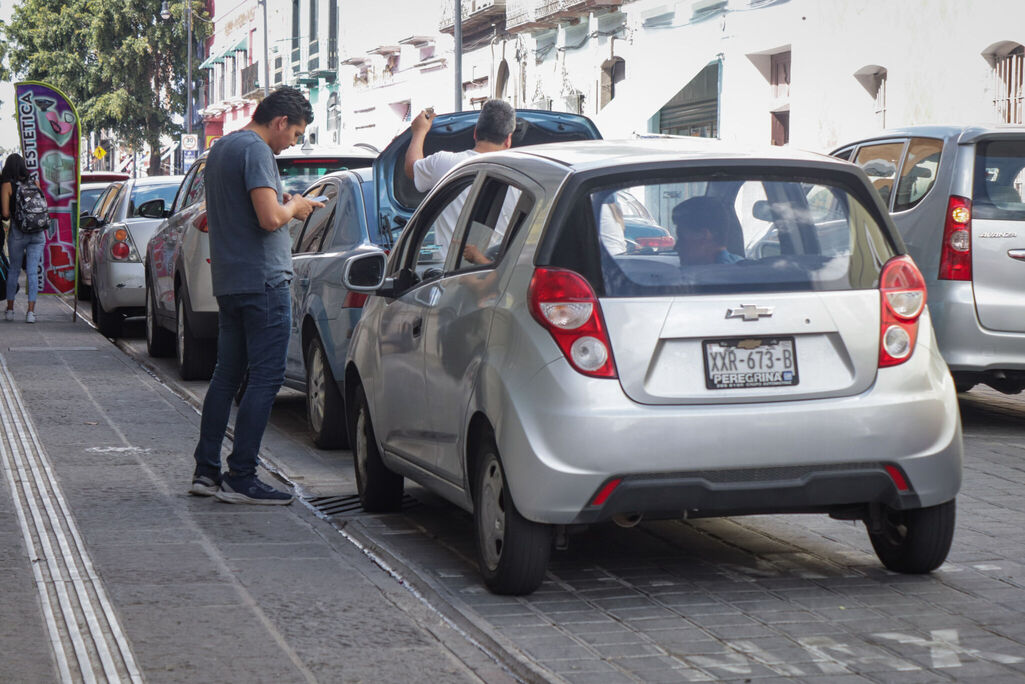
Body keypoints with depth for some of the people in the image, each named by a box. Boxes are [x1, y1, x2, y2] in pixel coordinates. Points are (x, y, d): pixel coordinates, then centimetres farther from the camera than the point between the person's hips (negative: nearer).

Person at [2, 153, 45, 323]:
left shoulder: (7, 185, -5)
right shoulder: (34, 182, 5)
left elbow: (5, 213, -9)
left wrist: (8, 216, 11)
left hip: (18, 233, -2)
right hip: (38, 233, 2)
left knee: (14, 271, 13)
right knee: (33, 272, 2)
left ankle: (10, 309, 18)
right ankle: (31, 311, -4)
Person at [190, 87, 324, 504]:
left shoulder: (220, 149, 18)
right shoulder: (256, 149, -13)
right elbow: (270, 218, -23)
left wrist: (289, 206, 18)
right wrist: (293, 207, -2)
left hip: (228, 282, 10)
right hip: (262, 281, -10)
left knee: (226, 376, 13)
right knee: (265, 378, -7)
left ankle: (206, 471, 14)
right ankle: (240, 478, -8)